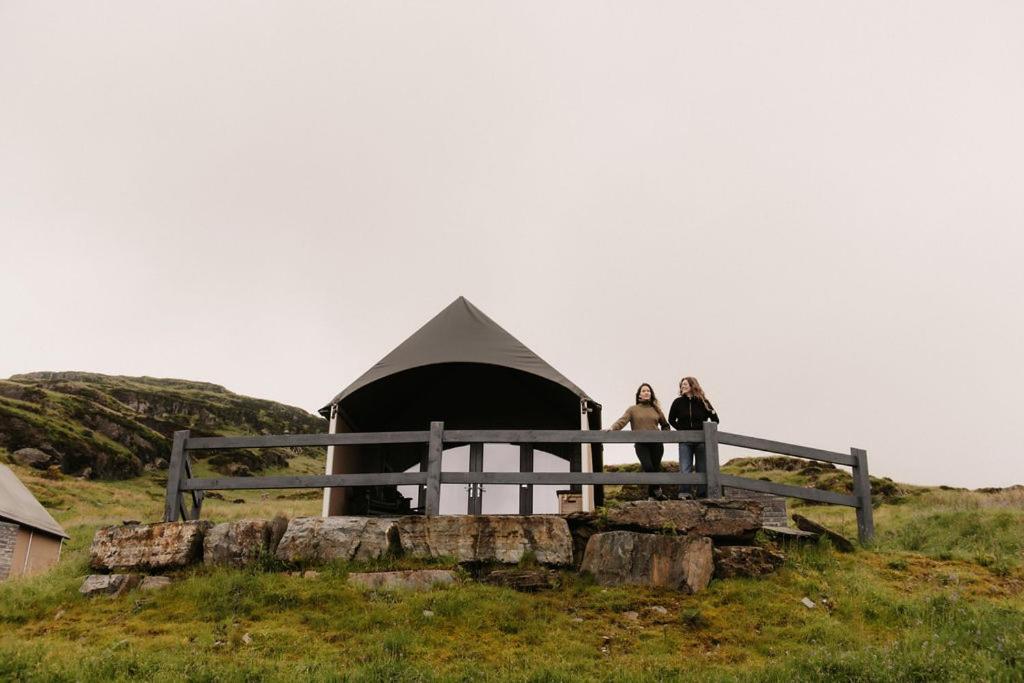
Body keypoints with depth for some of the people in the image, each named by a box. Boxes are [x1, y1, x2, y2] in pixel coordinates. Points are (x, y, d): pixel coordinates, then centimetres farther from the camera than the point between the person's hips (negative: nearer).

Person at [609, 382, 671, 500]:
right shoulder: (633, 409, 8)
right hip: (641, 444, -3)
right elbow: (622, 421, -7)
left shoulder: (656, 409, 15)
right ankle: (656, 489, 1)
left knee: (656, 468, 0)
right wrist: (612, 429, -25)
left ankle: (652, 493, 13)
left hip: (656, 444, 3)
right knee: (648, 467, -19)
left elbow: (665, 425, 26)